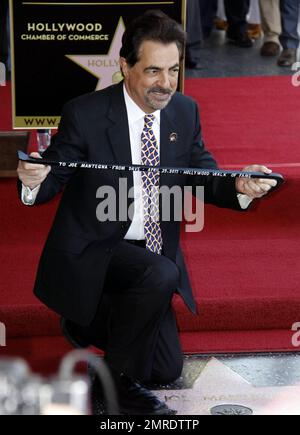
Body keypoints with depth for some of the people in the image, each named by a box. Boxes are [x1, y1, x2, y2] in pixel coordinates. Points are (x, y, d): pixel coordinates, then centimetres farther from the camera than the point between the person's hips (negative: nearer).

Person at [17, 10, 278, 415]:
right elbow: (52, 180, -13)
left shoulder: (186, 111, -3)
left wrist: (239, 187, -22)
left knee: (167, 368, 9)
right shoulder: (85, 115, -18)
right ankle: (117, 380, -14)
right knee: (160, 275, -35)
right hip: (91, 252, -6)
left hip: (154, 252, 6)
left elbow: (204, 178, 0)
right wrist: (34, 181, -37)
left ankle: (93, 320, 35)